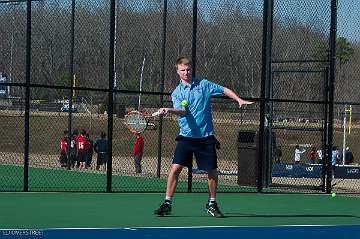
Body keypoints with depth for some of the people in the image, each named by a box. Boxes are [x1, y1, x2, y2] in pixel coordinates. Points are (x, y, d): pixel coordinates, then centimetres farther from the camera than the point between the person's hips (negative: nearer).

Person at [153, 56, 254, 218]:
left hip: (206, 136, 1)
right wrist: (168, 110, -35)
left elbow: (224, 90, 12)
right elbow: (181, 111, -15)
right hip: (186, 136, -1)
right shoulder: (177, 92, 2)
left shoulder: (203, 84, 5)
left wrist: (239, 100, 1)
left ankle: (211, 204, 21)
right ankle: (167, 203, -5)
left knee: (212, 171, 3)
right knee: (175, 167, -12)